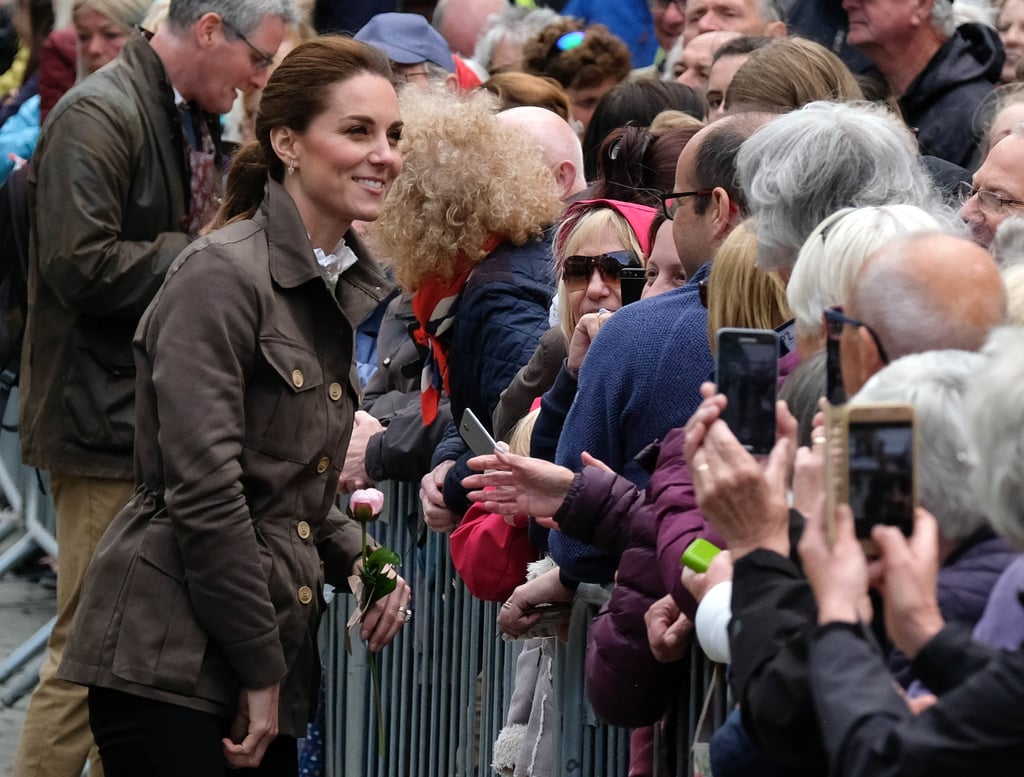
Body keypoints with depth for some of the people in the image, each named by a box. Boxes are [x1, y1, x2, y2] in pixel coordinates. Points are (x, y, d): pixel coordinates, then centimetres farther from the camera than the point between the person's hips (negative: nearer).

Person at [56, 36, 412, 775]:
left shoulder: (335, 285, 15)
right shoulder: (222, 276, -13)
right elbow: (204, 491, -18)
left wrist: (357, 563, 5)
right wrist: (261, 670, -14)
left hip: (265, 663, 8)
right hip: (169, 659, -8)